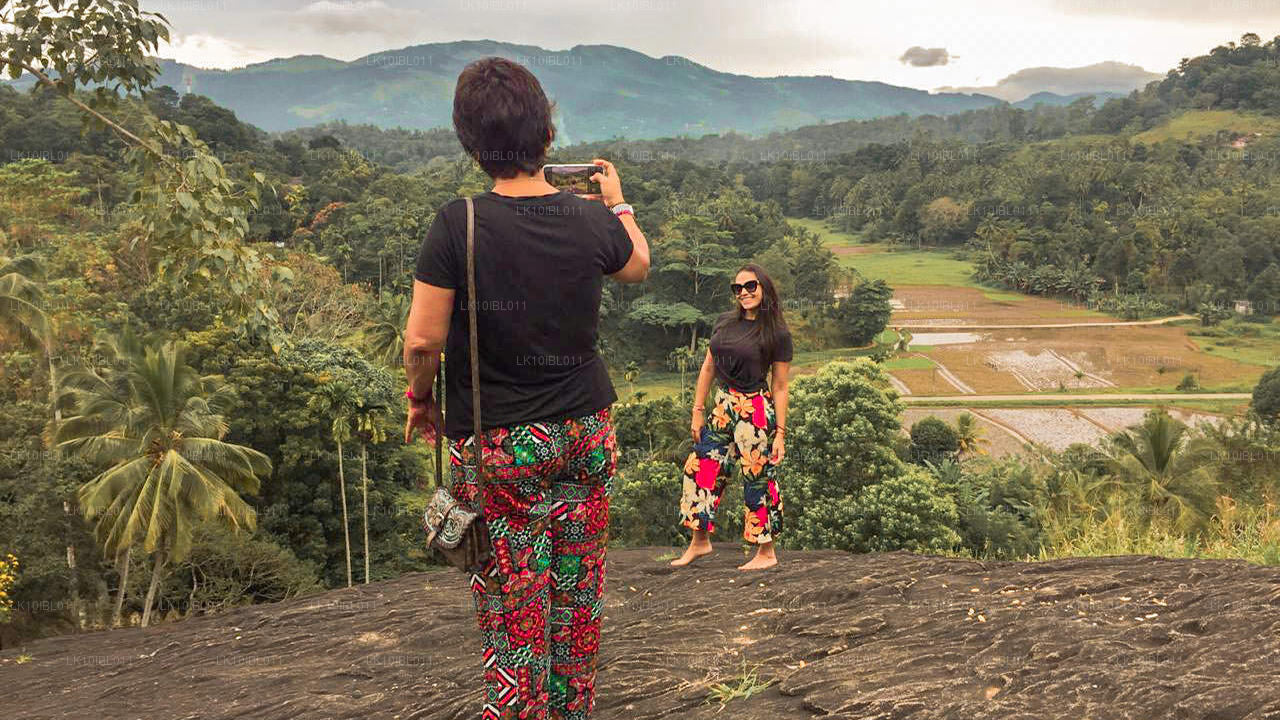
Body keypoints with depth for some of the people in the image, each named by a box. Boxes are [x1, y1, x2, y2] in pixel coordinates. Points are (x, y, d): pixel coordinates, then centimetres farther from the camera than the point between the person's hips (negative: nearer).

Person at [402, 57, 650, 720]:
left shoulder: (459, 225, -17)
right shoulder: (593, 221, -6)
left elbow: (423, 341, -15)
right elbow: (638, 266, 18)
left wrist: (421, 402, 4)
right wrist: (618, 202, 33)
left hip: (497, 445, -4)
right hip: (586, 432, 4)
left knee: (513, 613, 4)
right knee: (577, 595, 17)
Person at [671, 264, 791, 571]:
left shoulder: (777, 333, -8)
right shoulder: (724, 323, 6)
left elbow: (780, 387, -6)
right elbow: (708, 368, 11)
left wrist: (780, 433, -8)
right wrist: (697, 411, 7)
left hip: (756, 411, -6)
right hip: (723, 407, 6)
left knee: (758, 478, 1)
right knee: (701, 469, 9)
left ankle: (767, 552, 16)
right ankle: (700, 542, 25)